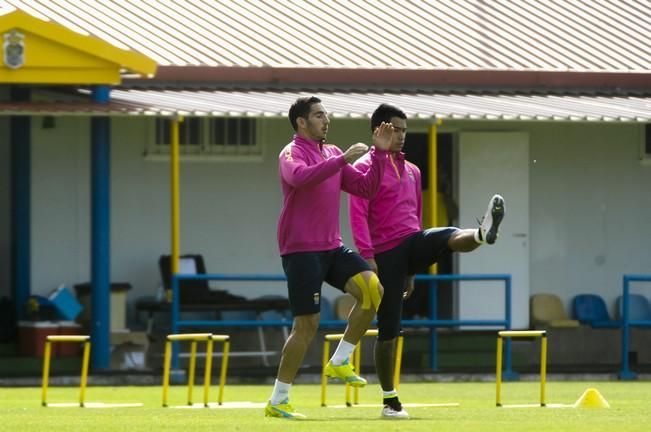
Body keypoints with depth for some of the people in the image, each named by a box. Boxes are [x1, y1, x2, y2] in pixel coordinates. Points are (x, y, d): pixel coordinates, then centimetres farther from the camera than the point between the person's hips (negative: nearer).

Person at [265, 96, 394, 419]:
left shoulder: (332, 154, 14)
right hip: (301, 251, -7)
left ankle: (339, 362, -1)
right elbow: (300, 177, -32)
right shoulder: (292, 153, -8)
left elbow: (365, 188, 14)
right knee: (306, 326, -7)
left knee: (372, 288, -14)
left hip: (331, 248, 7)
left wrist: (379, 153, 4)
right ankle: (277, 402, 3)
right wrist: (342, 160, -33)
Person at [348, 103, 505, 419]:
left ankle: (484, 234, -65)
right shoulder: (365, 168, -2)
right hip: (385, 253, -5)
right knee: (388, 329, -2)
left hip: (414, 242, 5)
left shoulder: (412, 171, 19)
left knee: (450, 238, -29)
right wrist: (367, 257, -21)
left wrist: (412, 270, 27)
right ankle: (390, 401, 7)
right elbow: (357, 215, -11)